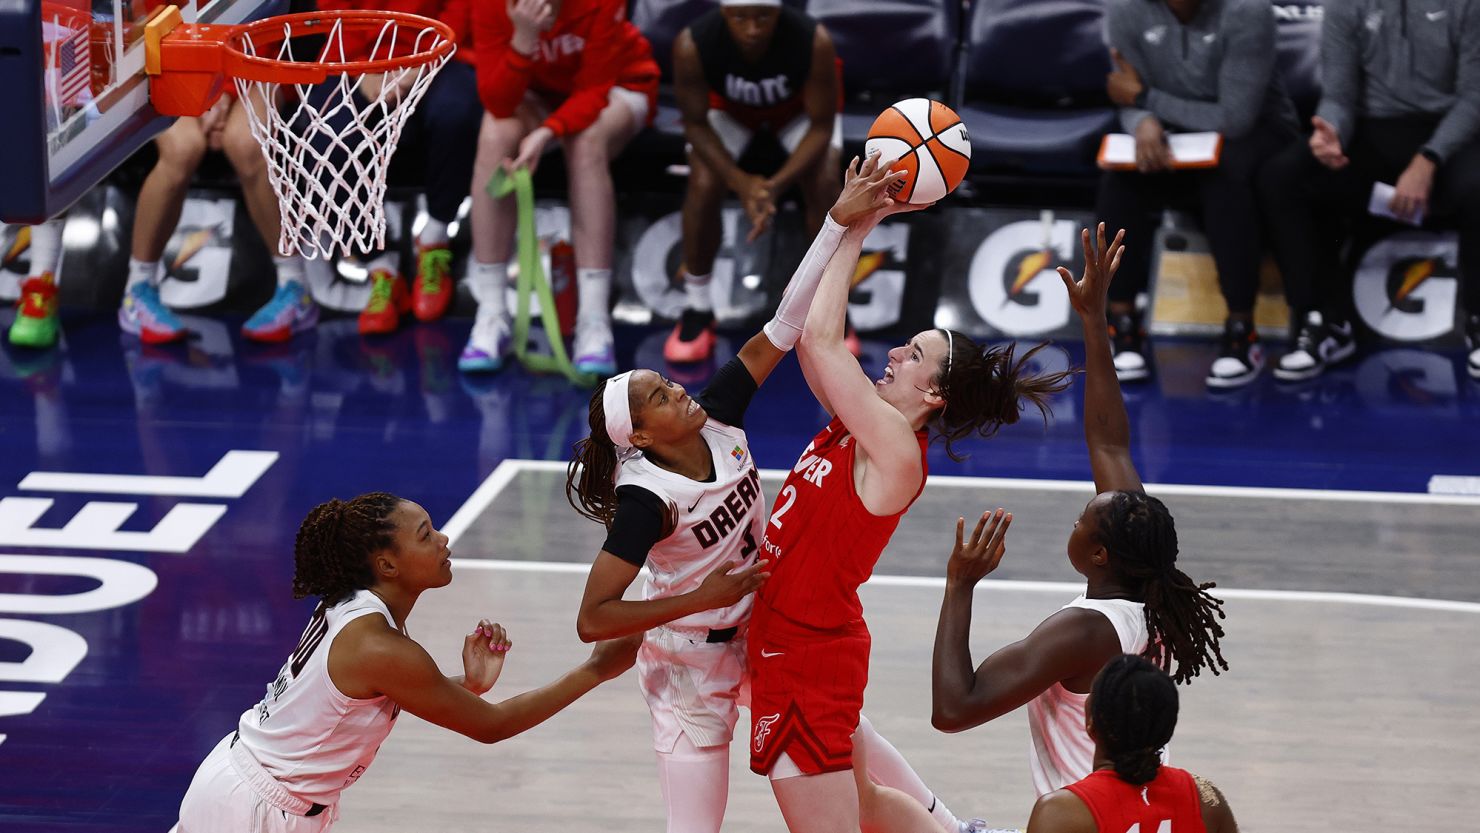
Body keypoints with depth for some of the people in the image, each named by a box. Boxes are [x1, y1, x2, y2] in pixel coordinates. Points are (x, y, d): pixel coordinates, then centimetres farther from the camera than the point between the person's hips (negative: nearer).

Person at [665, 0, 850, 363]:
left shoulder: (814, 42, -39)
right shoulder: (692, 46, -37)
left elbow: (821, 126, -27)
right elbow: (695, 124, -22)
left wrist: (776, 185, -40)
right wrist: (740, 182, -35)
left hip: (799, 108, 0)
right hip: (728, 109, 0)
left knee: (824, 183, -22)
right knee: (703, 184, -21)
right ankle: (697, 310, -2)